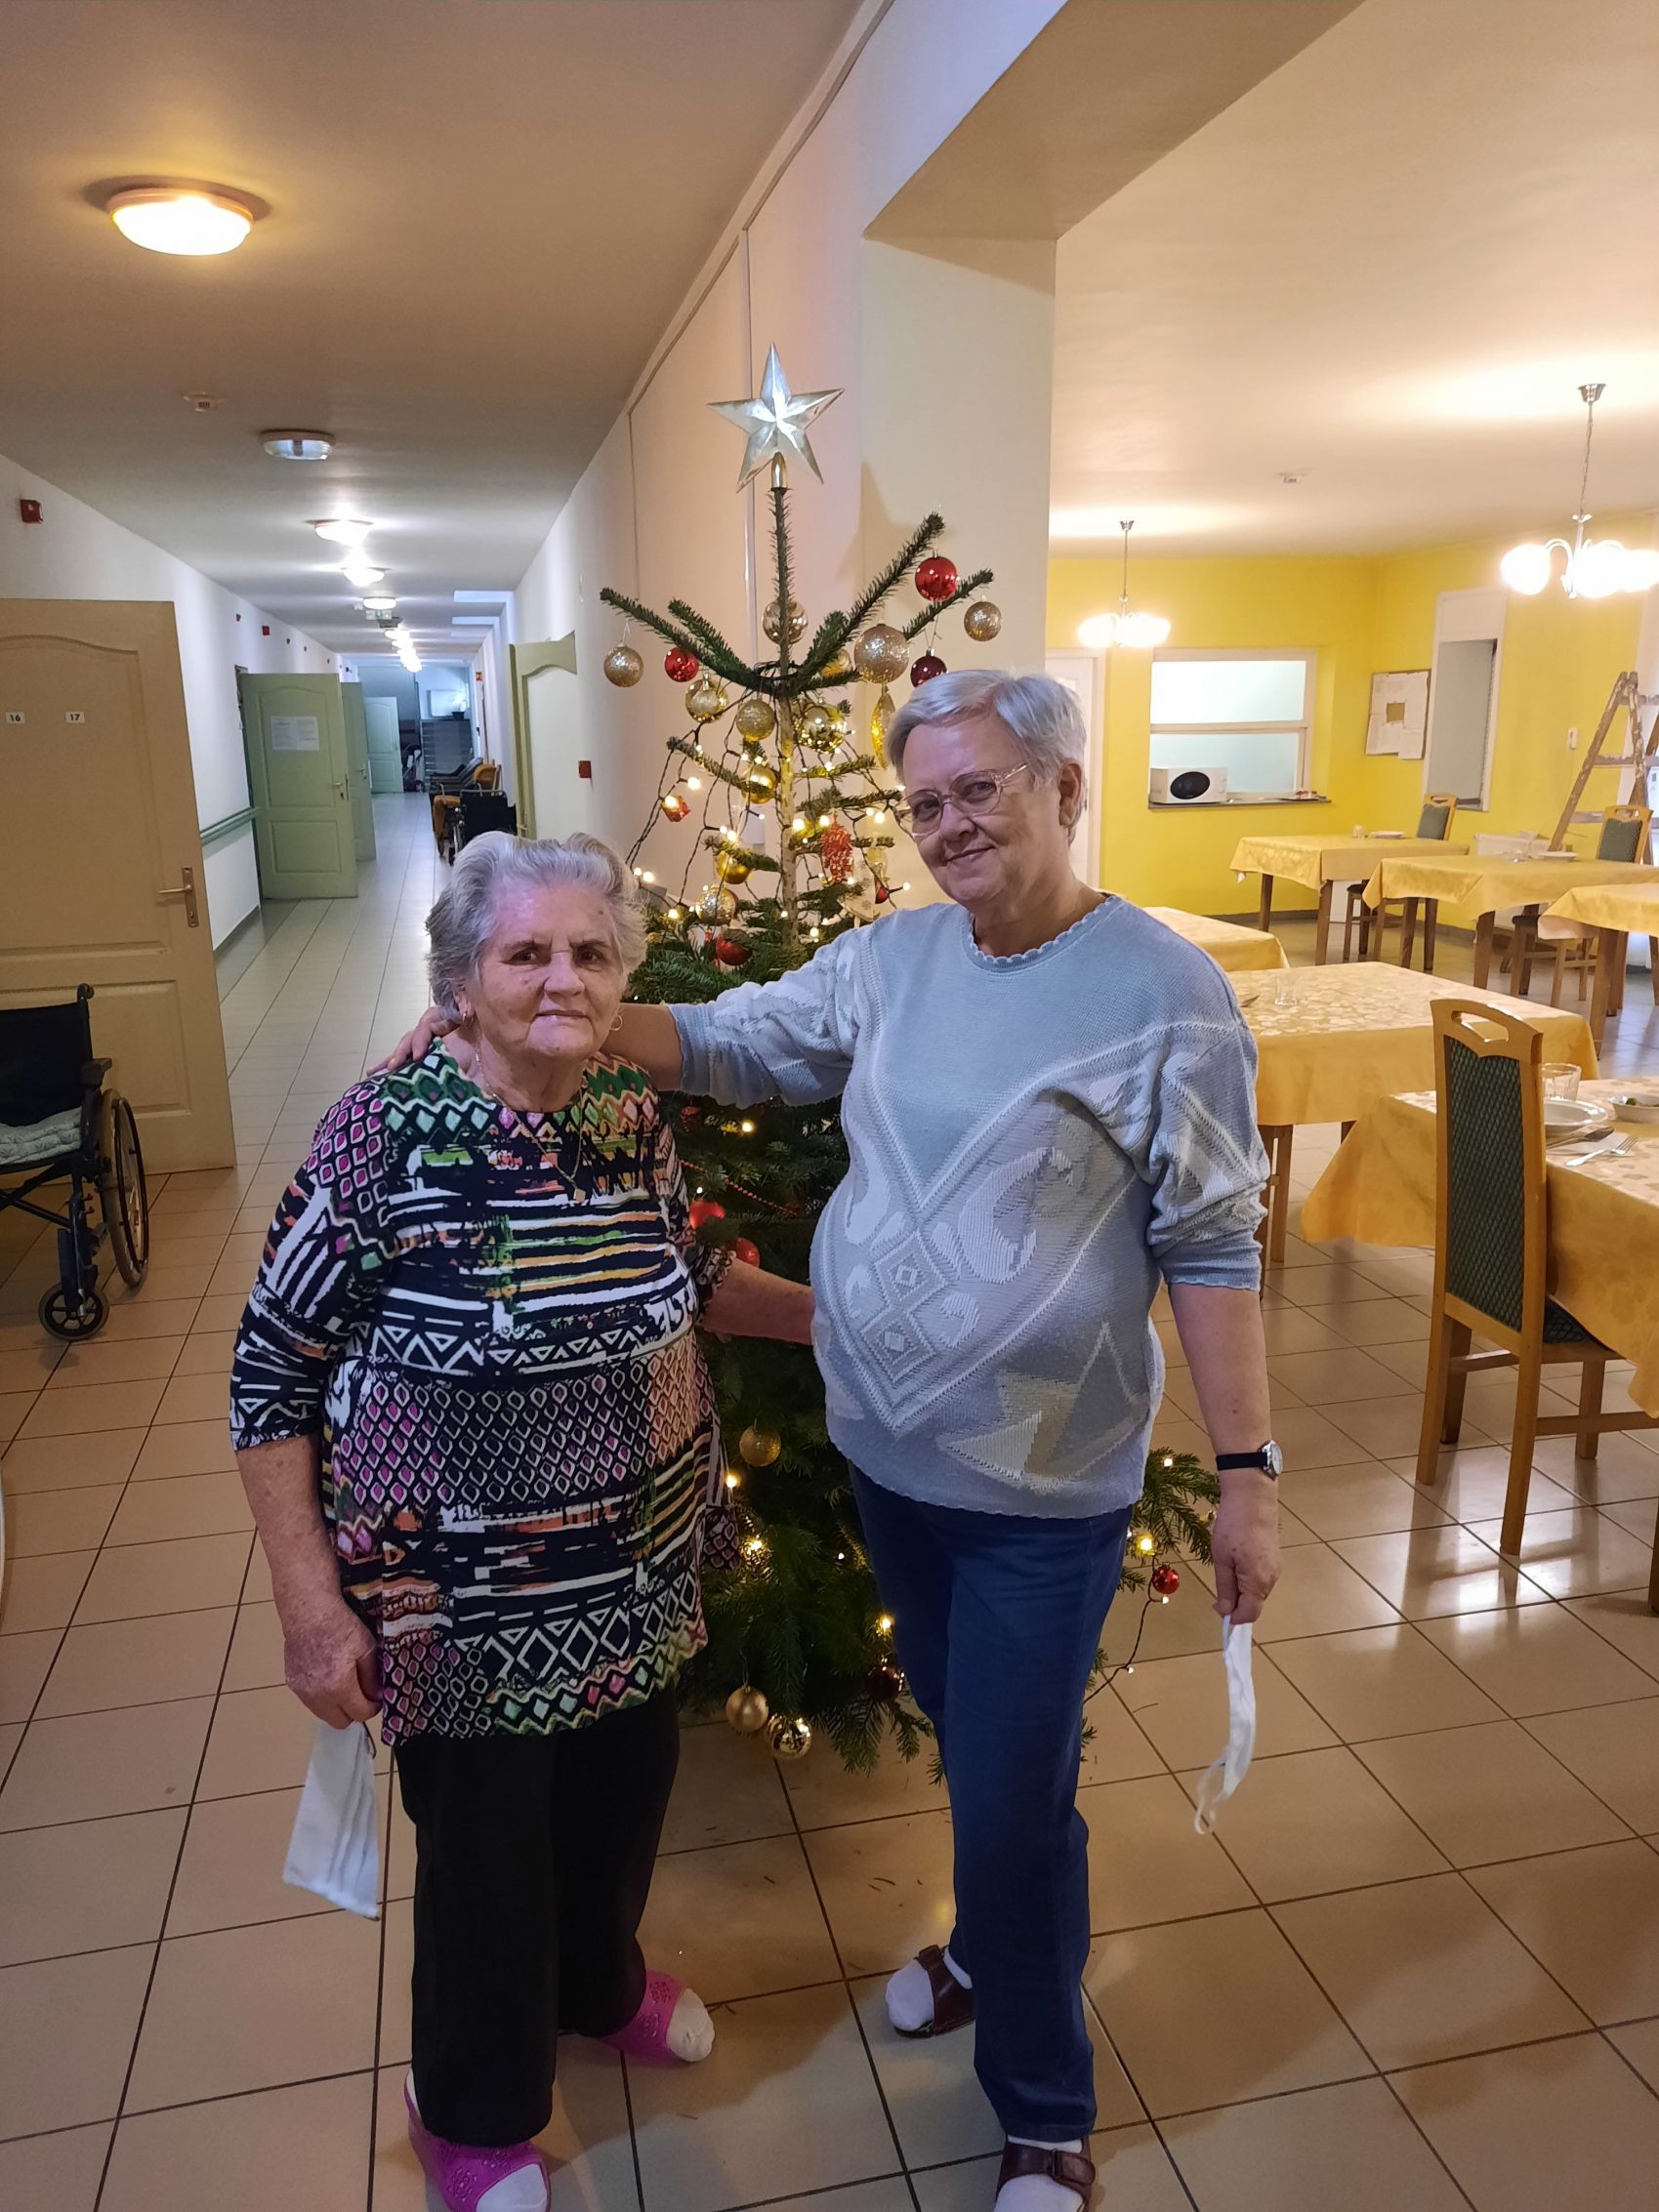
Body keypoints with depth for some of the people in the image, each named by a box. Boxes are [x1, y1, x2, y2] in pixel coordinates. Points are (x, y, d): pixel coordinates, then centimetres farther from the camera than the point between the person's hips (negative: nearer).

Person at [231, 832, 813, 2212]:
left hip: (640, 1572, 5)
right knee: (486, 1845, 16)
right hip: (467, 1603, -5)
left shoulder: (635, 1115, -6)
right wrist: (313, 1605, -15)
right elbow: (271, 1375, -14)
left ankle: (601, 1983, 59)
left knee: (624, 1792, 25)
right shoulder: (386, 1134, -22)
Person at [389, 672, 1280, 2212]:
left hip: (1044, 1484, -5)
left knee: (1016, 1796, 7)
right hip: (885, 1450, 5)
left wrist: (1245, 1472, -13)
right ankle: (995, 1946, 55)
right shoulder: (890, 958, 1)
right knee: (965, 1742, 26)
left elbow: (1210, 1249, -12)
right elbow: (723, 1043, 5)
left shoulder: (1163, 992, -14)